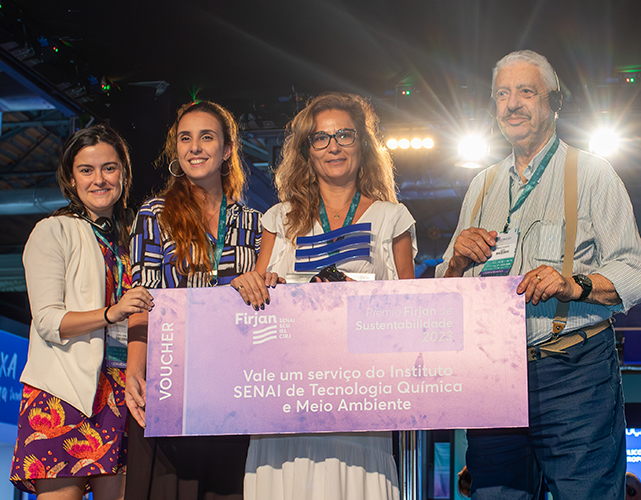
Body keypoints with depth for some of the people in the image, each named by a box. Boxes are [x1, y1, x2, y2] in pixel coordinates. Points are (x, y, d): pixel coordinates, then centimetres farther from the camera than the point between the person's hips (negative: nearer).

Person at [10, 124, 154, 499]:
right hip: (65, 389, -5)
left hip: (119, 390, 5)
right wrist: (111, 313, -22)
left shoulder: (129, 237, 18)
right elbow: (48, 321, -8)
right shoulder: (53, 232, 1)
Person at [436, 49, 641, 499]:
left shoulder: (591, 173, 5)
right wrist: (460, 261, -1)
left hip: (574, 371, -4)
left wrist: (576, 285, -22)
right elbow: (446, 290, 20)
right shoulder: (482, 186, 19)